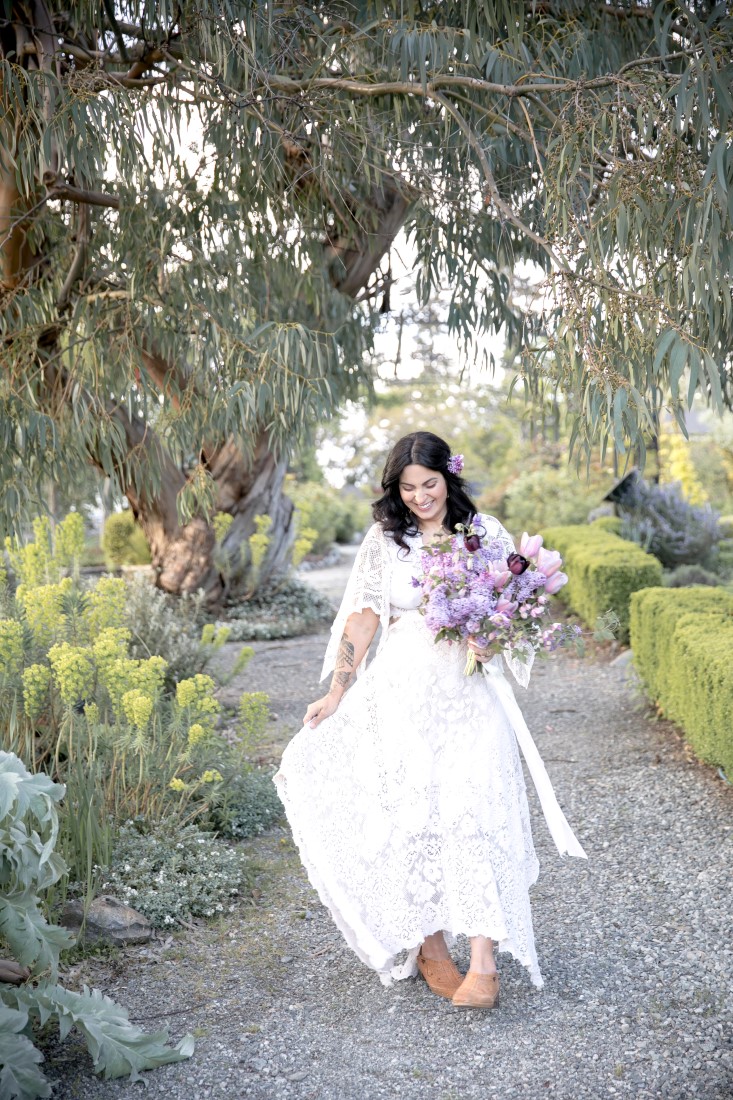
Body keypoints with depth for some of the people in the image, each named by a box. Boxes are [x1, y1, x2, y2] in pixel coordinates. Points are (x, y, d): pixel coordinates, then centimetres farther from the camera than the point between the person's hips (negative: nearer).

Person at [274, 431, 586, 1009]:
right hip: (402, 690, 1)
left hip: (470, 693, -1)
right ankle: (428, 946, 14)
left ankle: (483, 965, -10)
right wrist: (336, 693, -2)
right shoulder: (384, 538, 8)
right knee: (410, 814, -2)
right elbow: (364, 616, 5)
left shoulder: (485, 531, 6)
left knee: (474, 810, -12)